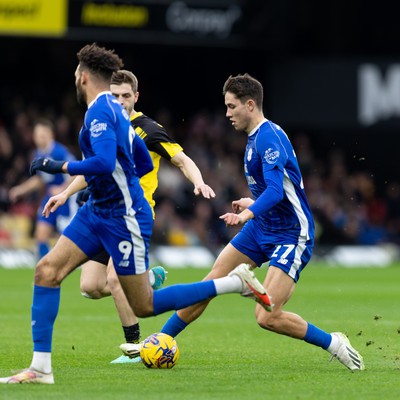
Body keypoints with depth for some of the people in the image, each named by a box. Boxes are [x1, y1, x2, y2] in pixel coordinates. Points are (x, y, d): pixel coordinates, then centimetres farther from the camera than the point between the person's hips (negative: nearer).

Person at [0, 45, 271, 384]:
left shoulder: (100, 112, -17)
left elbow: (104, 163, -32)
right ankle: (40, 368, -3)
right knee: (47, 271, -1)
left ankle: (235, 283, 4)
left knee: (144, 306, -3)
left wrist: (59, 166, -20)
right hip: (97, 212, 10)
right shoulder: (114, 109, 13)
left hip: (124, 219, -10)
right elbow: (143, 162, 21)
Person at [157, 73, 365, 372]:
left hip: (292, 235, -9)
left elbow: (276, 189, -33)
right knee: (210, 284, 7)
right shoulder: (254, 137, 10)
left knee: (268, 317, -18)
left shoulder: (269, 137, -20)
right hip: (261, 228, 9)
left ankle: (334, 343, 0)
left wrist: (249, 213, -47)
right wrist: (252, 202, 30)